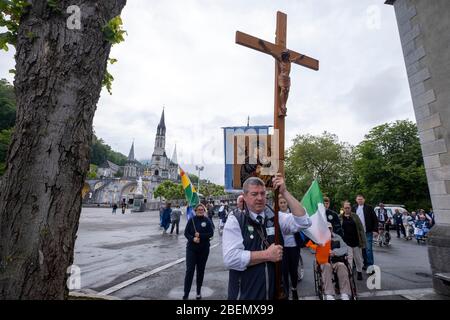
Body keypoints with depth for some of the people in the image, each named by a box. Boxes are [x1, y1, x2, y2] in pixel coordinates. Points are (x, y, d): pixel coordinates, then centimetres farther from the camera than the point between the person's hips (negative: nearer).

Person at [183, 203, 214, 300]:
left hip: (204, 249, 1)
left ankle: (199, 292, 30)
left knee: (201, 270, 12)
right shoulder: (191, 220, -2)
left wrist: (200, 235, -19)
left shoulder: (207, 220, -4)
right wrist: (193, 238, -20)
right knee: (189, 270, -4)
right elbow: (186, 232, -3)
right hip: (191, 249, 0)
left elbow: (211, 233, -8)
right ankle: (186, 294, 6)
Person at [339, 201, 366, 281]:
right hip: (346, 242, -1)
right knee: (348, 259, -4)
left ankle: (359, 272, 36)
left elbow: (361, 229, 0)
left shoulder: (355, 216, 0)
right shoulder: (340, 218, -1)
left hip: (356, 241, 1)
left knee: (358, 259, 16)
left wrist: (363, 241, -5)